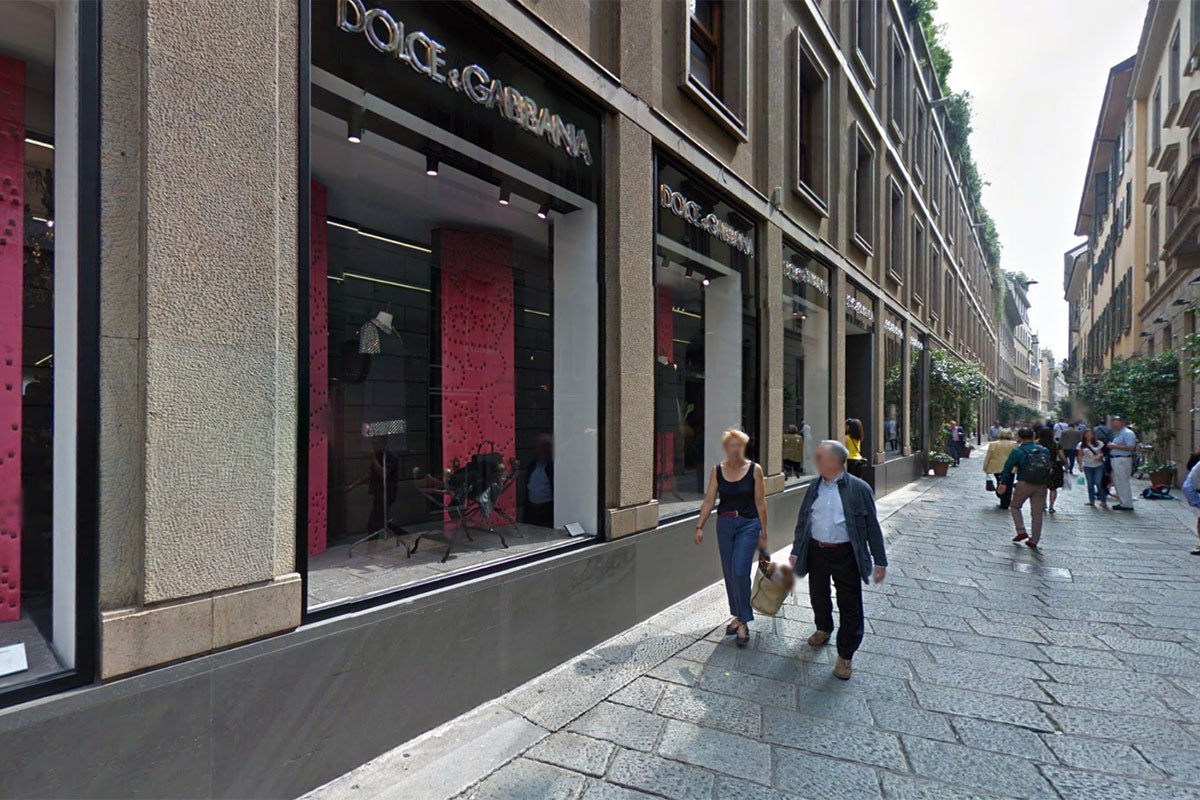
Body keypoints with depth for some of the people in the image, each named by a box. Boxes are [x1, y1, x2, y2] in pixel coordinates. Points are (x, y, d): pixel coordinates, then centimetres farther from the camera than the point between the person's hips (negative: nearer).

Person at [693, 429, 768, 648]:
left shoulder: (754, 469, -6)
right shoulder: (717, 470, 0)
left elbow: (760, 503, -3)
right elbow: (709, 500, 1)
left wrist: (763, 534, -1)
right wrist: (699, 526, -7)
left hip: (748, 525, -3)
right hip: (724, 524, 3)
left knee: (740, 572, -12)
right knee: (729, 574, 10)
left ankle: (743, 622, 3)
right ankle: (738, 615, 28)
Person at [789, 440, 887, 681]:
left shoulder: (858, 488, -9)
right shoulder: (815, 488, 4)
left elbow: (872, 526, -5)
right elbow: (802, 521, 10)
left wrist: (880, 560, -6)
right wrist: (796, 551, 9)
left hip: (845, 554, -4)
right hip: (816, 551, 4)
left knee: (850, 606, 4)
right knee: (818, 596, 19)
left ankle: (845, 655, 21)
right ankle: (824, 629, 47)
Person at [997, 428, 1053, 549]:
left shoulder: (1018, 451, -7)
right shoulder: (1044, 450, 7)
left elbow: (1008, 467, -7)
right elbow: (1049, 467, 13)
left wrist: (1003, 483, 0)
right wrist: (1045, 482, 20)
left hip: (1024, 484, -4)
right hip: (1041, 486, 4)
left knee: (1015, 507, 17)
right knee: (1037, 513, 10)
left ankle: (1021, 531, 3)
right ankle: (1034, 541, 16)